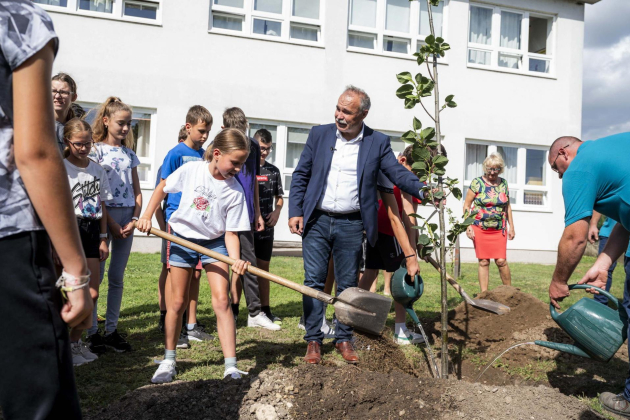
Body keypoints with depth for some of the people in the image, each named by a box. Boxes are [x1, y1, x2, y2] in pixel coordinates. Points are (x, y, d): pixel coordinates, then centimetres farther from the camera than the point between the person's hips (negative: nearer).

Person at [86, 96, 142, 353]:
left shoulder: (129, 153, 14)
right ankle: (92, 332, 8)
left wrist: (135, 219, -3)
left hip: (127, 219, 5)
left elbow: (137, 191, 12)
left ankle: (111, 330, 15)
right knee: (96, 275, -1)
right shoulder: (96, 150, -2)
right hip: (104, 216, -5)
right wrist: (111, 223, -13)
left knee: (117, 277, 8)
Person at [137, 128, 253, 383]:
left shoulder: (235, 191, -14)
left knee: (221, 300, -10)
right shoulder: (191, 170, -15)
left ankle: (231, 367, -6)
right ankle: (168, 361, 22)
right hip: (183, 238, 0)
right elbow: (162, 188, 3)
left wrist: (236, 259, -29)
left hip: (215, 242, 0)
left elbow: (230, 232, -13)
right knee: (178, 302, 5)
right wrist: (147, 216, -1)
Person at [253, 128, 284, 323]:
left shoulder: (273, 171, 10)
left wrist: (277, 211, 0)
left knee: (263, 267, 12)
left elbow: (279, 196, 18)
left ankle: (265, 309, 22)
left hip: (265, 227, 4)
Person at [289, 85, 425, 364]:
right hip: (316, 221, 1)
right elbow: (300, 175, 6)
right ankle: (313, 340, 13)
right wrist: (295, 211, -3)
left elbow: (398, 174, -3)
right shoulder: (319, 134, 4)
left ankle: (343, 339, 22)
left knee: (348, 285, 8)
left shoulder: (377, 142, 1)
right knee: (314, 281, 2)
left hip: (351, 226, 0)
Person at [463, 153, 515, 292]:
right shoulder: (477, 182, -3)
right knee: (483, 262, 2)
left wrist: (511, 226, 12)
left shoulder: (504, 183, 7)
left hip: (499, 229, 2)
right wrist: (468, 226, -8)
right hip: (480, 229, -2)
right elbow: (467, 205, 0)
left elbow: (507, 206, 15)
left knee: (501, 261, -4)